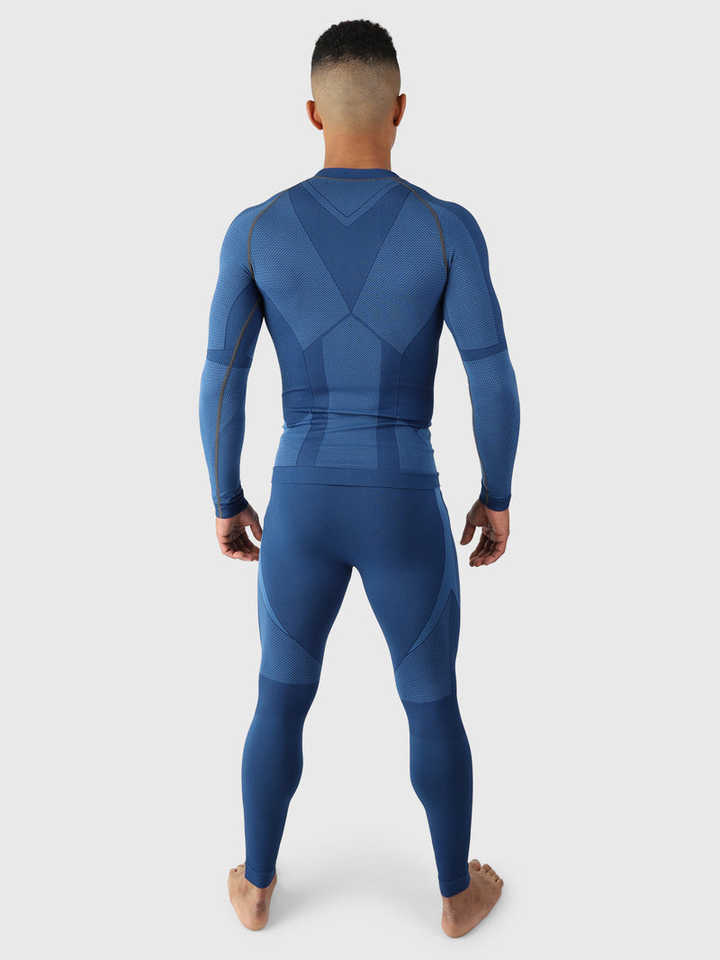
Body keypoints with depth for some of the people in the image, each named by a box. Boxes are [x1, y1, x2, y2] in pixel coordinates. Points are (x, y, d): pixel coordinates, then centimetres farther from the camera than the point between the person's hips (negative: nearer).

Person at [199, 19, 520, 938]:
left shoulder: (254, 228, -4)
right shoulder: (448, 226, -8)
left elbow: (219, 389, -4)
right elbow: (495, 384, -10)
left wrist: (226, 504, 11)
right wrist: (497, 496, 6)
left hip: (302, 508, 2)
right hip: (406, 514, -1)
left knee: (281, 701, 25)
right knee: (434, 707, 22)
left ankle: (258, 886, 43)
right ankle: (456, 892, 42)